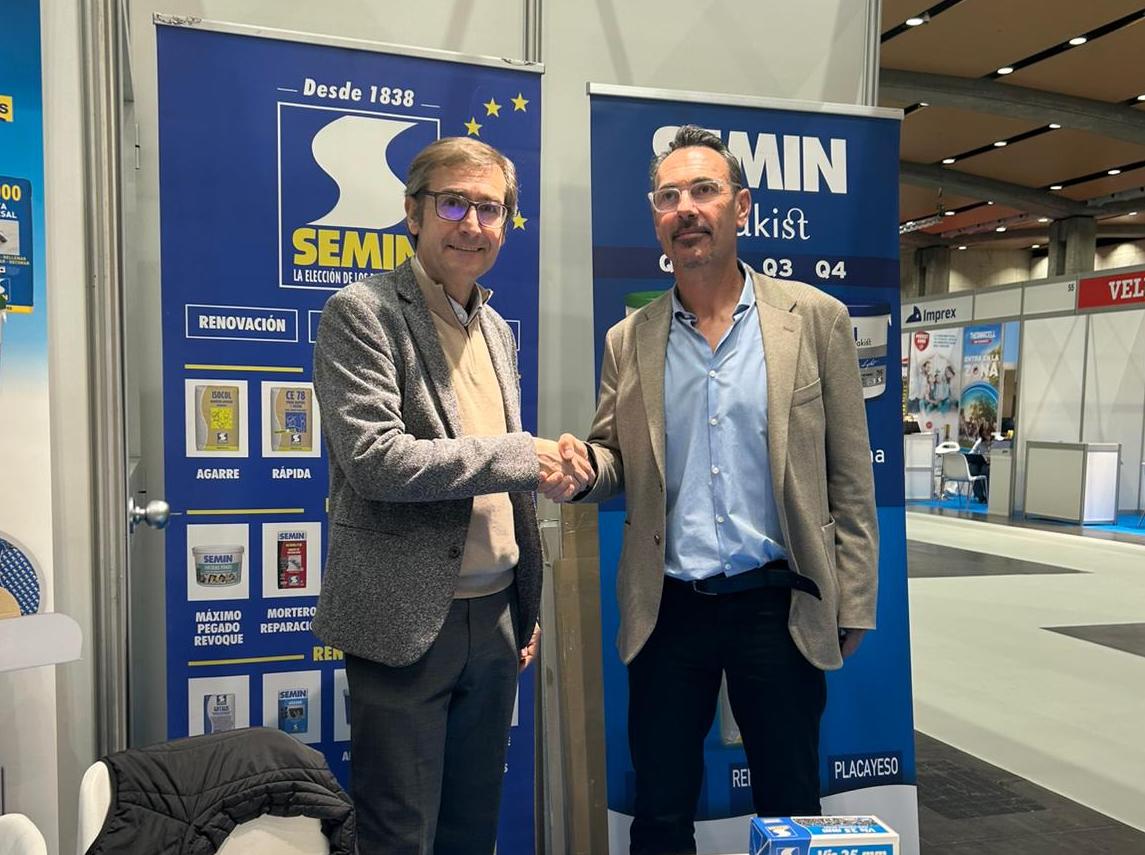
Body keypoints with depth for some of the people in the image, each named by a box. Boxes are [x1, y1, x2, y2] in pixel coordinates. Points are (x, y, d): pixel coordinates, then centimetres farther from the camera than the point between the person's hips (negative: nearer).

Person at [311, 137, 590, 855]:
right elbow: (375, 459, -22)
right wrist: (521, 456, -17)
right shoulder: (362, 313, -9)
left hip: (494, 618, 7)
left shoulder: (497, 331, 13)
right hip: (407, 622, -7)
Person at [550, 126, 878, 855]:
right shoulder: (629, 341, 4)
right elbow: (616, 464, 8)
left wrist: (853, 602, -2)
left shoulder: (815, 318, -2)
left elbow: (849, 476, -1)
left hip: (780, 606, -1)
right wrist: (581, 465, -15)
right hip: (667, 610, 2)